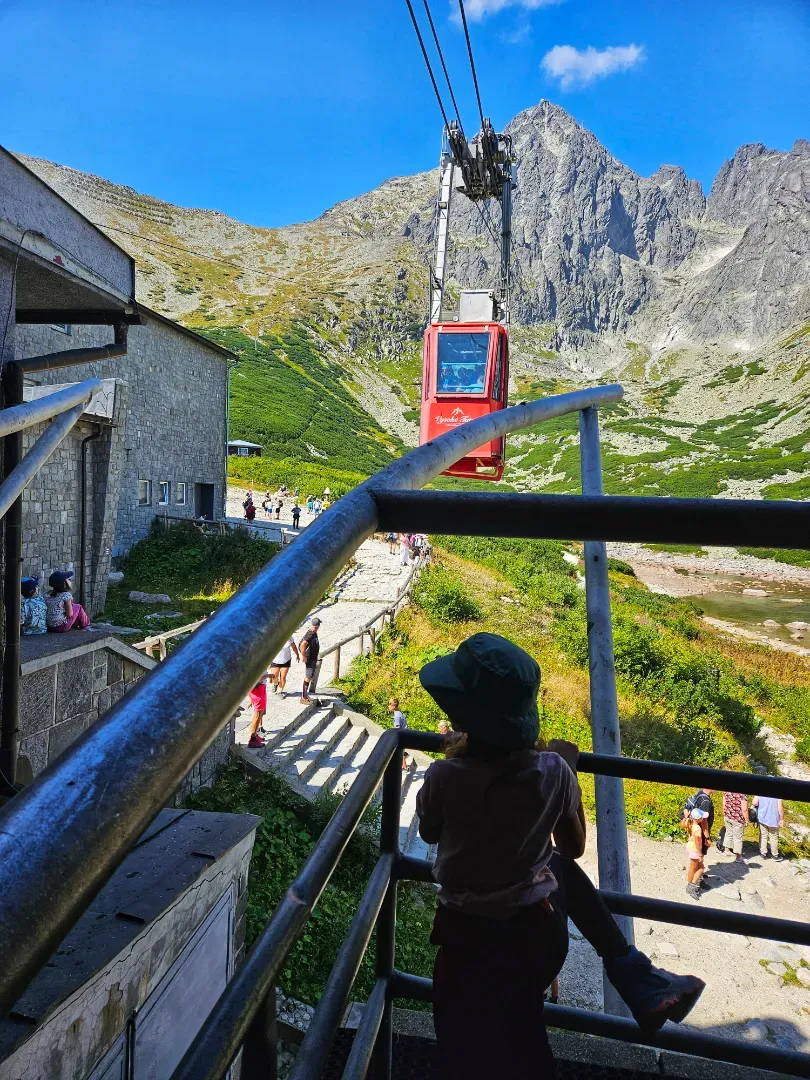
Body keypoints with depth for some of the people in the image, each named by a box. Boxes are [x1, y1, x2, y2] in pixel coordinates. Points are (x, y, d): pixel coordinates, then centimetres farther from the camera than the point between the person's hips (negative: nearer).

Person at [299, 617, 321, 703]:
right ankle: (303, 698, -2)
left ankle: (305, 695, 29)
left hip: (313, 659, 10)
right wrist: (303, 656, -26)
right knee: (308, 677, -7)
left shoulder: (314, 633, 9)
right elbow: (302, 645, -34)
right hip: (309, 659, -10)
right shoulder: (310, 634, -22)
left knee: (309, 677, 18)